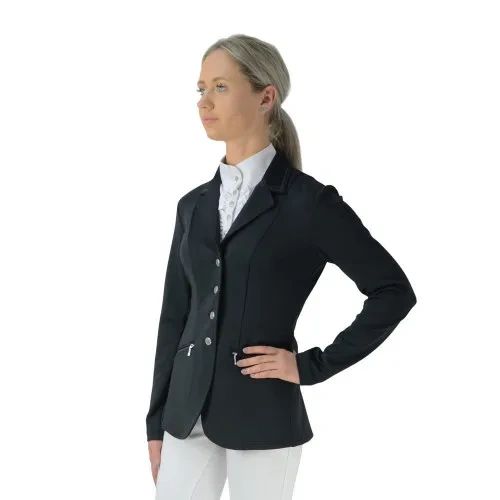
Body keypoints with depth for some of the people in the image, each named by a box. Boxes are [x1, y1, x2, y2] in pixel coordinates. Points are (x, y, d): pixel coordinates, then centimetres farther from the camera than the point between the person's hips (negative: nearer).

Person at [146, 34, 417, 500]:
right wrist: (157, 421, 10)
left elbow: (394, 291, -6)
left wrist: (313, 365, -8)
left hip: (262, 416, -5)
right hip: (188, 414, 5)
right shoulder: (194, 205, 9)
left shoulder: (308, 201, -7)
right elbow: (174, 315, 11)